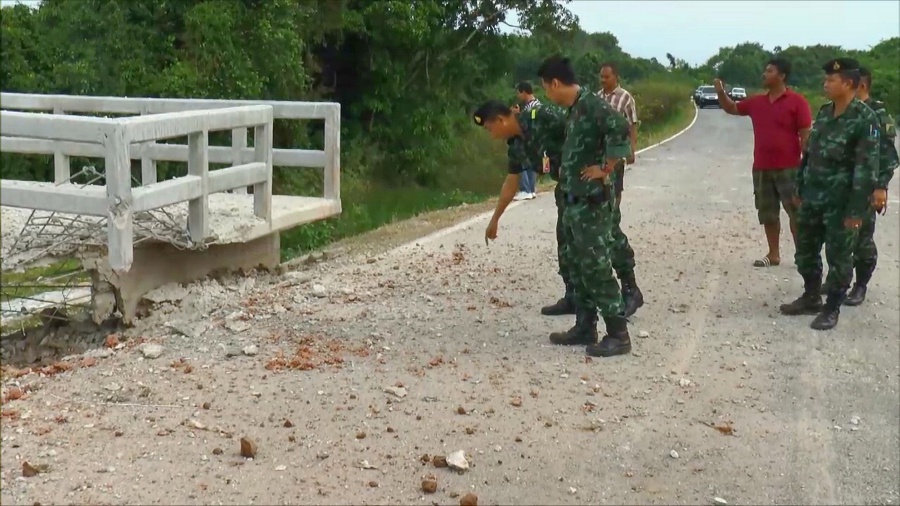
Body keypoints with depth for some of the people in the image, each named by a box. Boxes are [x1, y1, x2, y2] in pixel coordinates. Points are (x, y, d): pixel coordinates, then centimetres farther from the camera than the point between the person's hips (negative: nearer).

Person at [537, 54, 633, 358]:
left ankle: (618, 335, 0)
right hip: (574, 201, 10)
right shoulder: (573, 109, 13)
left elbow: (621, 129, -29)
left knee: (596, 267, -7)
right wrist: (565, 169, 12)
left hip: (591, 202, -10)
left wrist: (605, 169, -21)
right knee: (576, 265, 14)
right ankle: (585, 328, 23)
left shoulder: (591, 104, -16)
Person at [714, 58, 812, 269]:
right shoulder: (756, 102, 10)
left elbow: (806, 135, -9)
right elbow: (732, 108, 25)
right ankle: (773, 254, 19)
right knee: (768, 214, 10)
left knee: (796, 213, 0)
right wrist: (721, 93, 6)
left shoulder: (797, 101, -7)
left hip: (788, 168, -6)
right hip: (762, 169, 6)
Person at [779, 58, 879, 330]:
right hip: (812, 198, 7)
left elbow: (866, 168, -17)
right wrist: (799, 188, 16)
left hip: (840, 203, -7)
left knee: (838, 256, 4)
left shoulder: (865, 119, -14)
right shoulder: (824, 112, 8)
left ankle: (831, 308, 17)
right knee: (805, 250, 15)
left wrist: (856, 210, -19)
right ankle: (811, 298, 31)